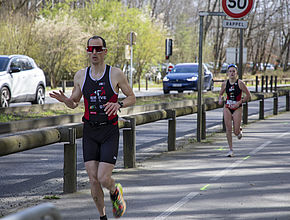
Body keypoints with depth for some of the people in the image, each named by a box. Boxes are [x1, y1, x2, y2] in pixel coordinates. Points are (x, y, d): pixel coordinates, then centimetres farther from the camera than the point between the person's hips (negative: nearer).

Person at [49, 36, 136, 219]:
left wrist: (119, 104, -16)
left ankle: (115, 191, 24)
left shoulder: (116, 74, -3)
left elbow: (132, 98, 5)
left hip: (110, 132, -3)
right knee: (93, 181, -1)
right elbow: (74, 103, 16)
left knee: (104, 179, -12)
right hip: (90, 132, 3)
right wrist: (64, 99, -8)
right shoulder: (80, 76, 6)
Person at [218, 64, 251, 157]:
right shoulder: (225, 83, 1)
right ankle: (231, 150, 5)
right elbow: (221, 94, 16)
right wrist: (220, 99, -6)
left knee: (236, 132, -4)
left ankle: (239, 130, 34)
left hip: (237, 108, -3)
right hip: (227, 108, 3)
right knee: (228, 130, -4)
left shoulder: (240, 83, -9)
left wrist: (239, 102, -15)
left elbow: (248, 95, -5)